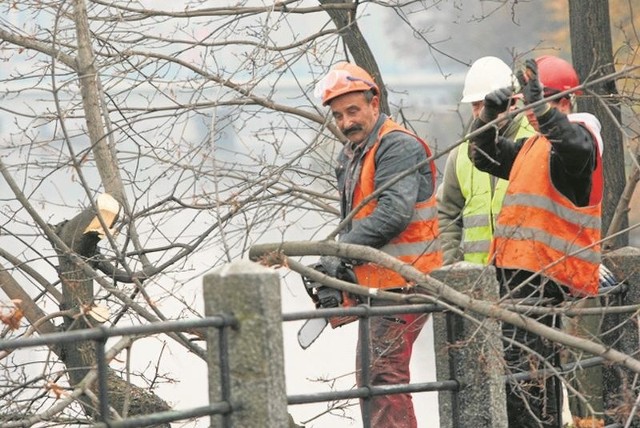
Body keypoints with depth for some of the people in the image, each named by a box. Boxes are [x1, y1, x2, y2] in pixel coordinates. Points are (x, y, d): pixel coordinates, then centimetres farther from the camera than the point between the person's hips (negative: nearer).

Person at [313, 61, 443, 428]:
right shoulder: (350, 156, 18)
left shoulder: (399, 146, -14)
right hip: (374, 282, 11)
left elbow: (394, 212, -27)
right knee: (369, 379, 14)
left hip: (402, 282, -11)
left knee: (384, 371, -17)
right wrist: (337, 273, 8)